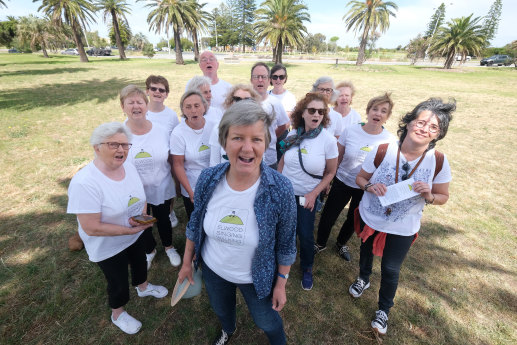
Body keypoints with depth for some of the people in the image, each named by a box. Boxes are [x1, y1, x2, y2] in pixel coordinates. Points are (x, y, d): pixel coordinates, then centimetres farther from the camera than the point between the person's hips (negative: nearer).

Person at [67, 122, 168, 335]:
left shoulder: (128, 167, -10)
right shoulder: (84, 183, -32)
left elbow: (140, 197, 3)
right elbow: (91, 228, -30)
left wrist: (143, 215, -15)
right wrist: (130, 229, -26)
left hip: (135, 236, 6)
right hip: (108, 248, -6)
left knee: (140, 263, 30)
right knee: (119, 283, 17)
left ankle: (143, 287, 63)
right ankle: (117, 315, 49)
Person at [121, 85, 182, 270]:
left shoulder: (161, 131, -9)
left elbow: (171, 160, 0)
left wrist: (175, 184, 3)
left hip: (161, 189, 0)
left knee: (163, 220, 20)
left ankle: (169, 247, 49)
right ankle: (149, 250, 50)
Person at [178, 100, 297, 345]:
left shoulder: (281, 189, -29)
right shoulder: (208, 178, -21)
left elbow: (286, 243, -14)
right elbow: (195, 223, -4)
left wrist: (281, 284, -5)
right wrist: (187, 262, 6)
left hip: (256, 278, -3)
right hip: (212, 269, 4)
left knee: (267, 322, 26)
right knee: (221, 310, 34)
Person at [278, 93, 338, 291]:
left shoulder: (328, 140, -15)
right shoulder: (293, 134, -7)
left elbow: (331, 172, -7)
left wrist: (314, 194, -13)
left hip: (308, 196, -2)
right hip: (285, 192, 3)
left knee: (305, 235, 7)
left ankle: (307, 269, 38)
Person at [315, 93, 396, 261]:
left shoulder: (390, 140, -12)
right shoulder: (350, 130, -12)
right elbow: (337, 157, -4)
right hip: (342, 182, 0)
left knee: (353, 219, 20)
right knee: (328, 216, 6)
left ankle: (341, 243, 50)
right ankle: (320, 244, 36)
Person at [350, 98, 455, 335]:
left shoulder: (438, 162, -17)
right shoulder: (382, 151, -20)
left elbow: (443, 197, -4)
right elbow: (360, 178, -7)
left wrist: (429, 196, -26)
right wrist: (371, 187, -29)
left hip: (403, 229, 0)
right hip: (369, 218, 1)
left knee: (390, 269, 14)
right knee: (366, 250, 26)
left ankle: (383, 310, 44)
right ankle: (363, 278, 61)